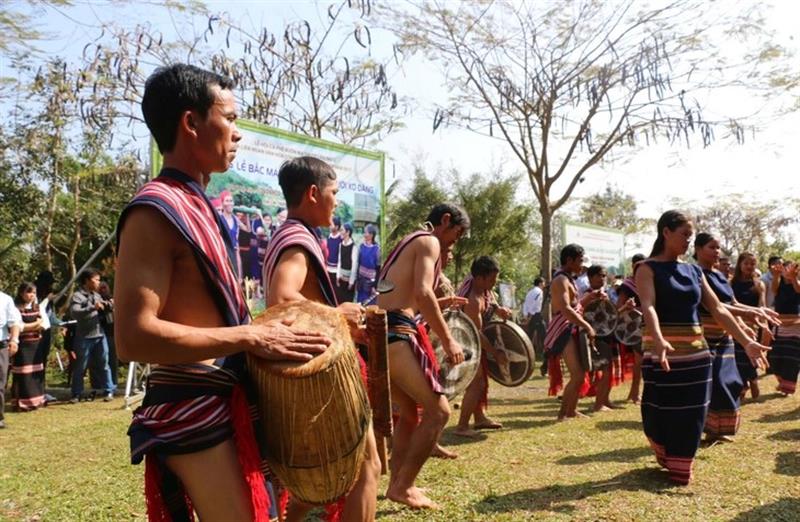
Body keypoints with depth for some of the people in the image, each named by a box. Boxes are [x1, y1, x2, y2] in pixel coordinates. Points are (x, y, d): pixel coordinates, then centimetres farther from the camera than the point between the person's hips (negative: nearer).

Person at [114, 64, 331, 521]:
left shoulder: (198, 206, 13)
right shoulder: (156, 211, -17)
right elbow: (134, 337, -25)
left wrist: (260, 327, 11)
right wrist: (251, 338, -24)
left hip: (223, 400, 10)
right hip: (193, 410, -10)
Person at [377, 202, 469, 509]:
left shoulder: (409, 243, 28)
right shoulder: (429, 241, -2)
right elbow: (422, 293, -17)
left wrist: (439, 264, 23)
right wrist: (448, 340, -15)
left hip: (379, 331, 10)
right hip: (395, 332, -10)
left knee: (410, 410, 21)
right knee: (439, 410, -6)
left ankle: (397, 481, 28)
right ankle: (402, 487, 1)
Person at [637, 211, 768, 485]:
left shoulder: (694, 271, 10)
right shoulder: (648, 269, -8)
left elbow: (718, 309, 10)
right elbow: (648, 307, -24)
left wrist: (747, 342, 2)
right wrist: (659, 341, -40)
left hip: (696, 353, 6)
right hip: (662, 353, -5)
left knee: (691, 416, 10)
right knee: (659, 415, 3)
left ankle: (680, 468, 28)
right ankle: (666, 460, 31)